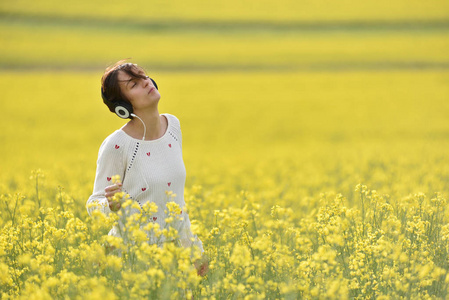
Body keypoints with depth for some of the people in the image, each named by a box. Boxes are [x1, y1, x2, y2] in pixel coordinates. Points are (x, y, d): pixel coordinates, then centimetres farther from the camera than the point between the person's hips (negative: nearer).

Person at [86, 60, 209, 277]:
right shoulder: (116, 146, -19)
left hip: (175, 247, 5)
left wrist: (193, 246, 16)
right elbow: (94, 205, -8)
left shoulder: (173, 125, 0)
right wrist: (112, 205, -31)